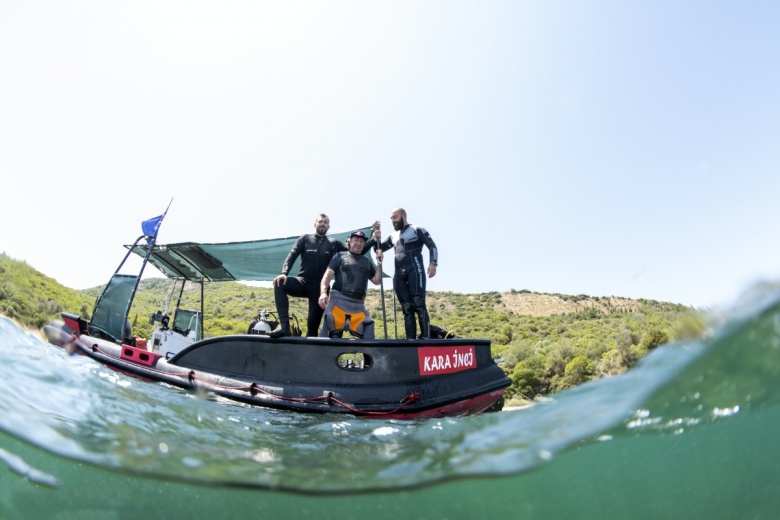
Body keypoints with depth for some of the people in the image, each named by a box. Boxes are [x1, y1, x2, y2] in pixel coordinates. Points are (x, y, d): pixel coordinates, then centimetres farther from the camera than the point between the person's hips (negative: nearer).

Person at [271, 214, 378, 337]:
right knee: (280, 283, -30)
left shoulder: (334, 243, 12)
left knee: (313, 323, -3)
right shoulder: (305, 239, 11)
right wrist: (284, 273, -18)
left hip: (320, 287, 1)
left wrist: (373, 240, -1)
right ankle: (285, 327, -34)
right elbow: (291, 256, 1)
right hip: (303, 282, -1)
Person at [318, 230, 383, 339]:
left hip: (358, 304, 4)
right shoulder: (340, 256, 12)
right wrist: (323, 292, -14)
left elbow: (377, 281, 19)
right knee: (331, 330, -12)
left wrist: (379, 262, 9)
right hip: (338, 300, -3)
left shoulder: (367, 262, 22)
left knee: (367, 331, -6)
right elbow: (327, 275, 3)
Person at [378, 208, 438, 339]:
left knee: (418, 303, -16)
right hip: (399, 274, 5)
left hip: (414, 270, -5)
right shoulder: (393, 236, 25)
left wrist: (433, 263, -17)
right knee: (406, 307, 0)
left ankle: (425, 337, -19)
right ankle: (410, 339, -3)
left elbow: (432, 246, 0)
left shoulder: (417, 230, 8)